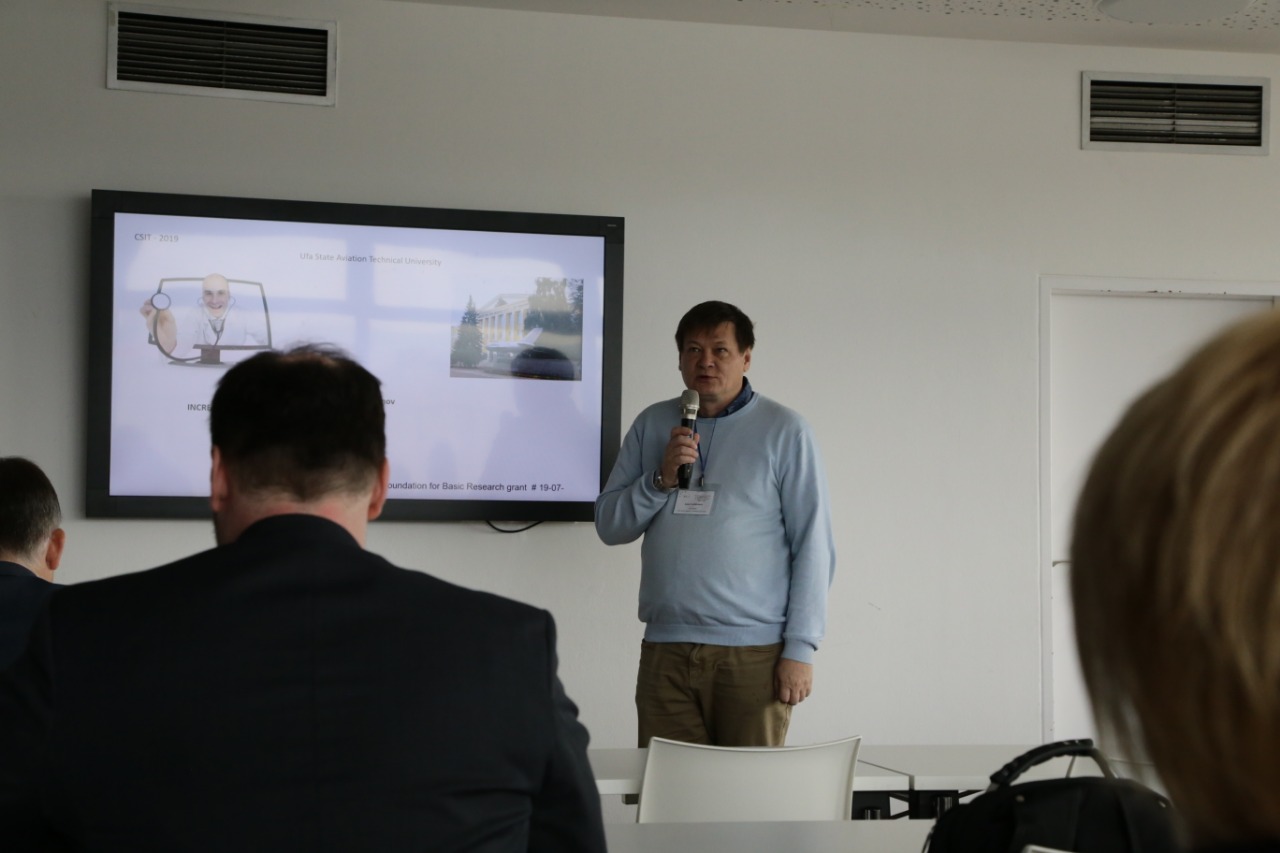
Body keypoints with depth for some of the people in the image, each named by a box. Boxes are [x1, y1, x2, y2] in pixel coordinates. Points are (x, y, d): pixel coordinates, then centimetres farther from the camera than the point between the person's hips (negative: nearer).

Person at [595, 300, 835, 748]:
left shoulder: (784, 431, 1)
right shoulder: (652, 425, 11)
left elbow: (813, 544, -2)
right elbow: (609, 525, 10)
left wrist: (800, 648, -8)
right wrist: (662, 478, -8)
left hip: (754, 654, -3)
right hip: (665, 650, 3)